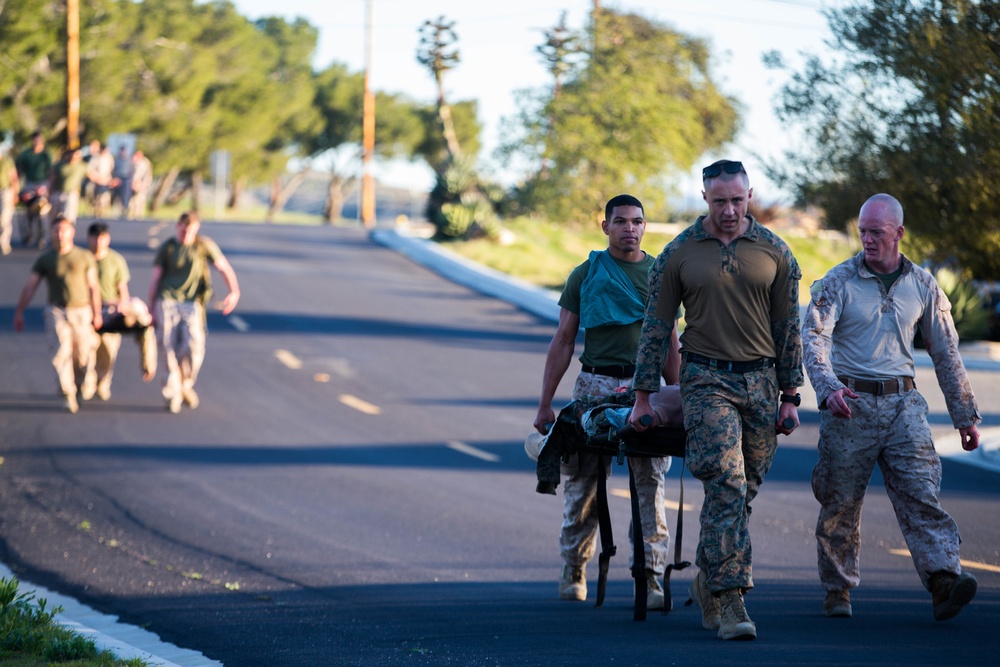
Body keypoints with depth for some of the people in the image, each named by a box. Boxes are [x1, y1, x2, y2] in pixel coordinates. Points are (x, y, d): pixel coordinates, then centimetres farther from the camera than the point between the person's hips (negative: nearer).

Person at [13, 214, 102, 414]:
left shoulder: (84, 257, 3)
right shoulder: (44, 260, 5)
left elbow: (93, 287, 3)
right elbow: (30, 287, 3)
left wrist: (96, 314, -1)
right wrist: (19, 312, -2)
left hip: (81, 311, 0)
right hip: (56, 313, 0)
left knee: (83, 354, 0)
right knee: (61, 353, -13)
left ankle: (86, 381, 33)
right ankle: (68, 395, -6)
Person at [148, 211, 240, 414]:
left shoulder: (204, 245, 5)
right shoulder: (166, 248, 8)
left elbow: (224, 267, -1)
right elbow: (155, 279, 11)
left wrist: (234, 292, -17)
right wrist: (152, 310, 9)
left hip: (192, 303, -1)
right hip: (167, 300, 1)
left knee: (194, 345, -17)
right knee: (169, 349, -7)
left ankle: (185, 384, 8)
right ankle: (172, 393, 3)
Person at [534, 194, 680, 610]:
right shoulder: (585, 275, 8)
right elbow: (563, 341, 7)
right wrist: (545, 403, 2)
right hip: (595, 383, 0)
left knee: (649, 483, -7)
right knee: (583, 481, 3)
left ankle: (651, 578, -9)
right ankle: (573, 570, 19)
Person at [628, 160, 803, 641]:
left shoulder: (774, 252, 5)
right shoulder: (678, 254, 0)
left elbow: (788, 328, 9)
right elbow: (656, 327, 5)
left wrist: (790, 397, 6)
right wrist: (643, 396, 4)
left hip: (760, 380, 3)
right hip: (705, 379, -3)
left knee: (743, 492, 7)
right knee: (726, 486, -15)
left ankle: (707, 582, 24)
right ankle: (729, 599, -17)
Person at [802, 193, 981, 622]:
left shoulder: (922, 286, 9)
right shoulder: (838, 282, 0)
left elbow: (946, 353, 15)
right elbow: (814, 338, -12)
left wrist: (965, 415, 15)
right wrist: (828, 388, -31)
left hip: (902, 402, 2)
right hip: (849, 403, -2)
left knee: (920, 491, -12)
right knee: (841, 501, 3)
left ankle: (943, 579, -24)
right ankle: (837, 590, 16)